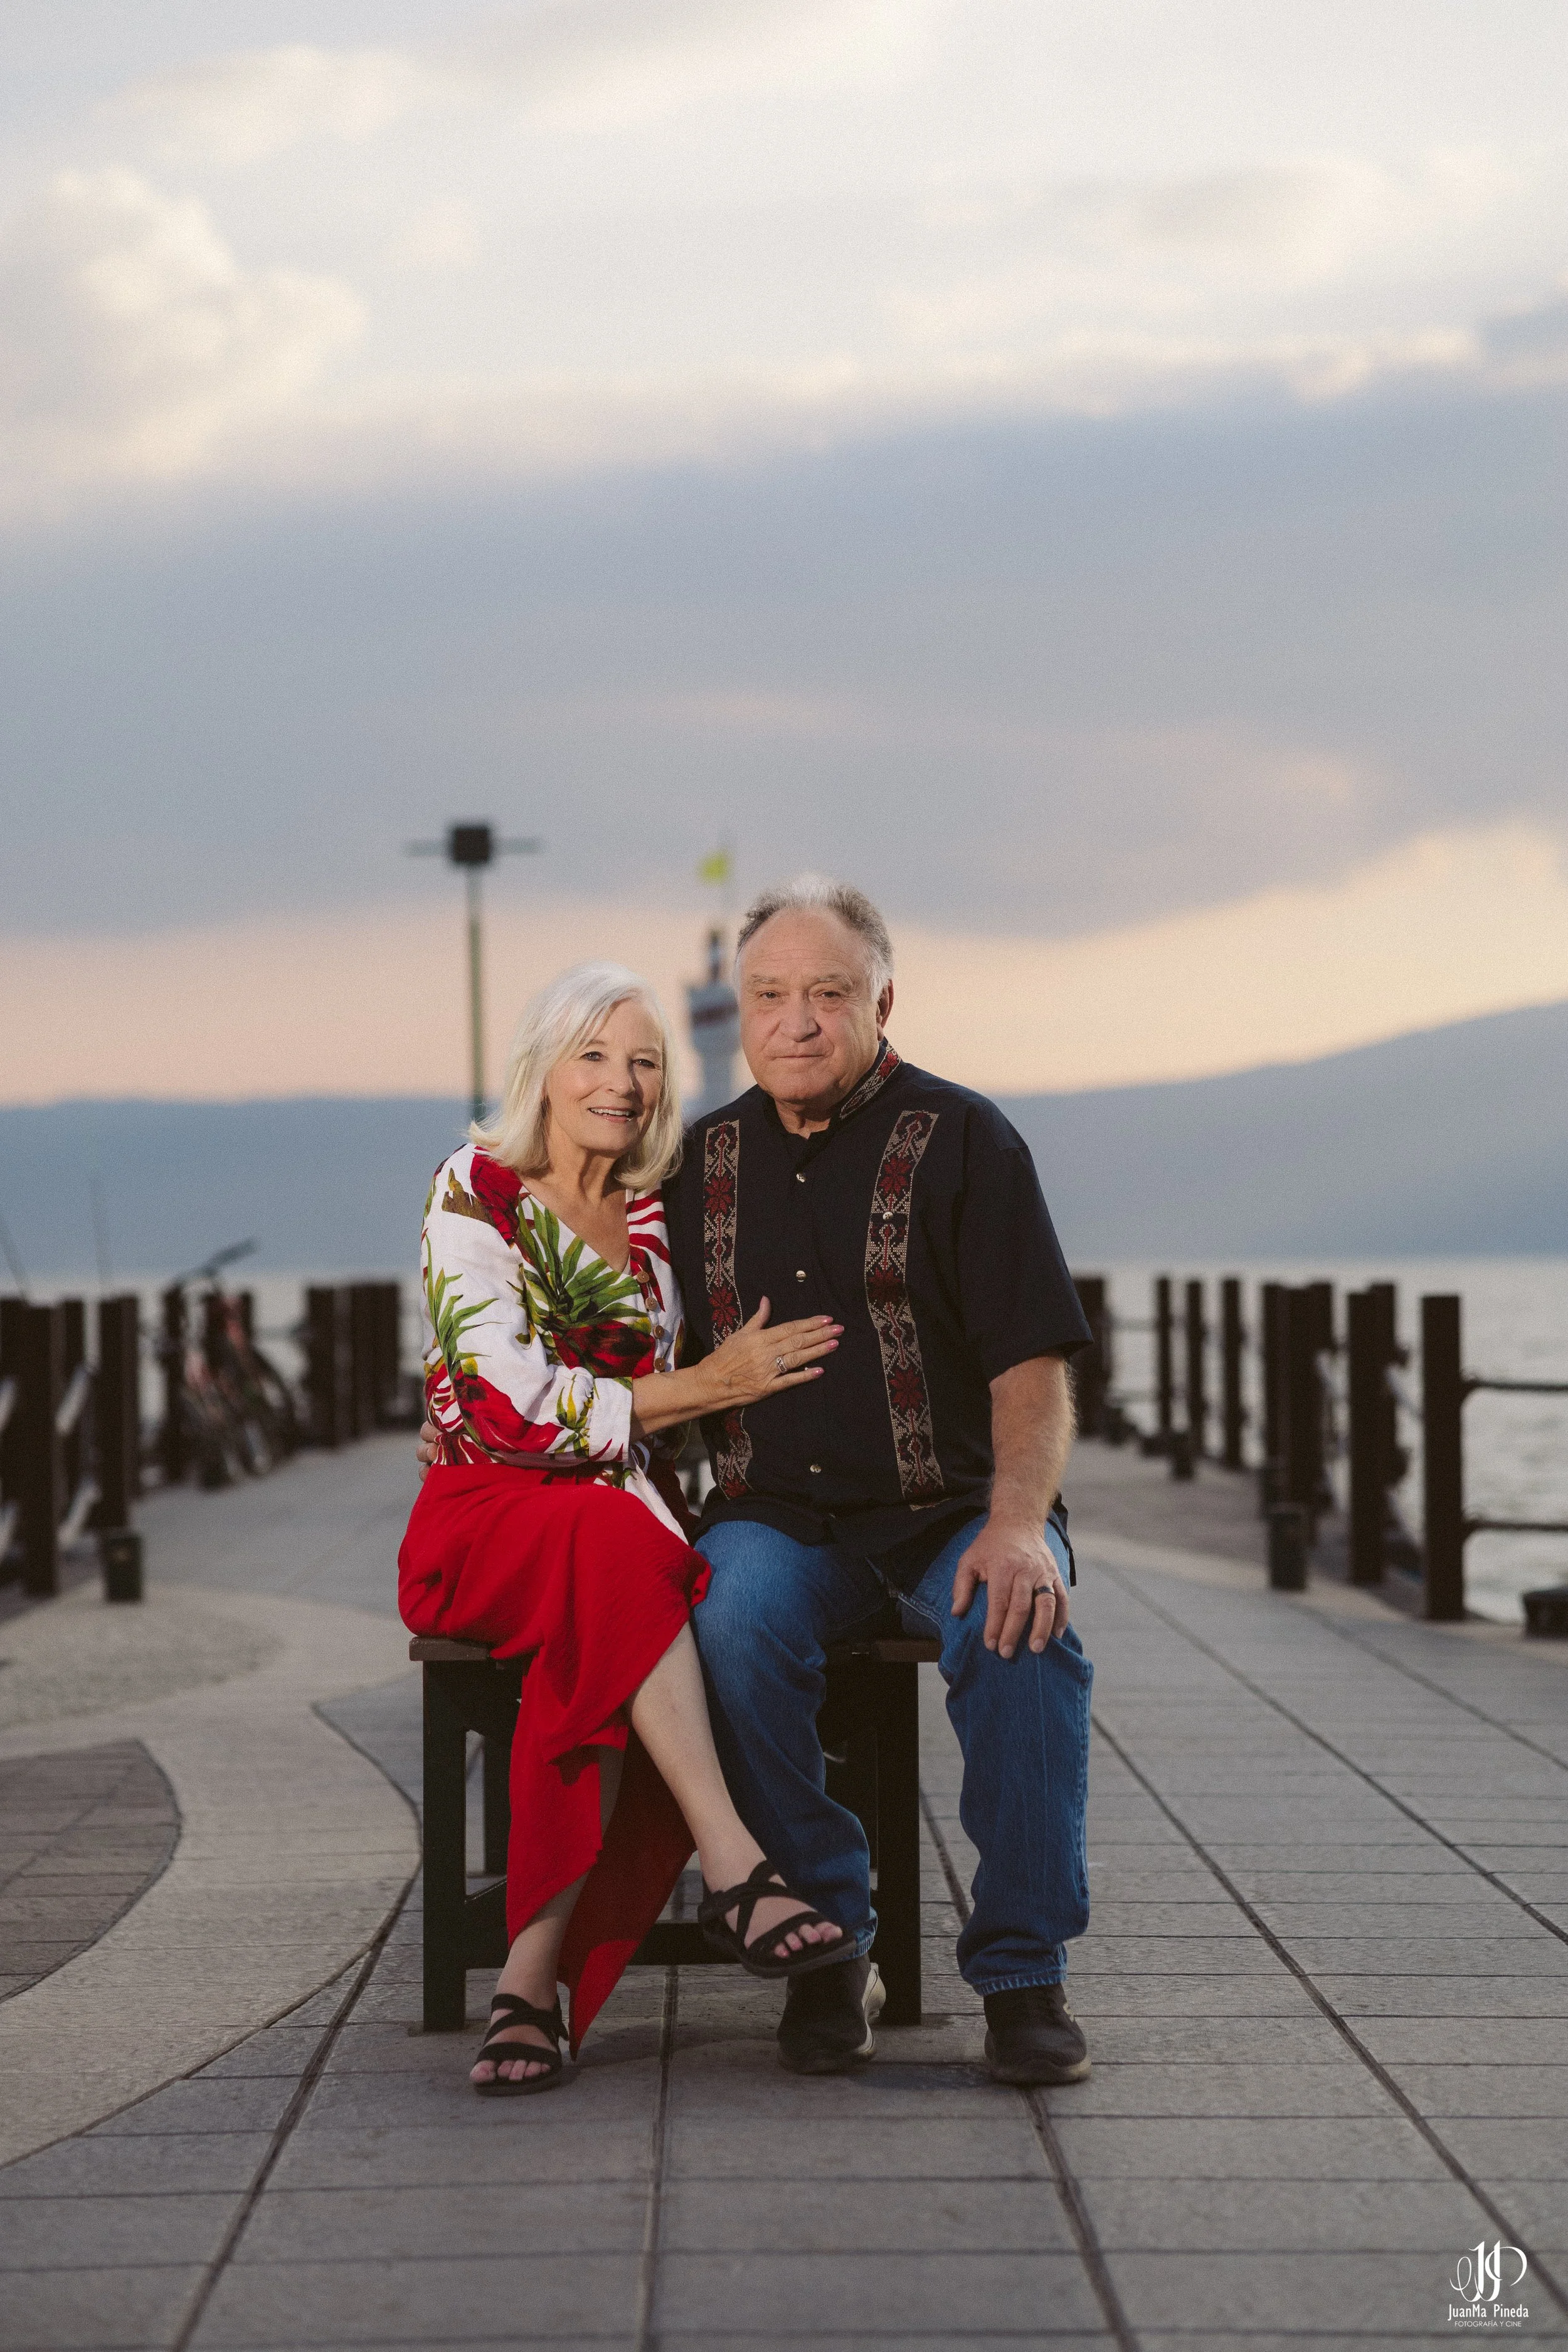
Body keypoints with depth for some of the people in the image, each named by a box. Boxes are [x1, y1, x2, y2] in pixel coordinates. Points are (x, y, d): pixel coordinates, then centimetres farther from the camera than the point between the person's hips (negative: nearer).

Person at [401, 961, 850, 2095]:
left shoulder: (657, 1217, 13)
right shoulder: (473, 1194, -2)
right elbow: (516, 1408, -13)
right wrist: (707, 1386, -16)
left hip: (621, 1516, 4)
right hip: (485, 1516, -3)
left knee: (605, 1658, -32)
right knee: (615, 1545, -38)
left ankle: (533, 1979, -35)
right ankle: (736, 1871, -43)